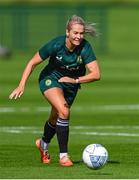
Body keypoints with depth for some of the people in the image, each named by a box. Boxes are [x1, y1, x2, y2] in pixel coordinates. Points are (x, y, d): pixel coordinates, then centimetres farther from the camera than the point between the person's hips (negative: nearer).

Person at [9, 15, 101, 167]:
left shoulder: (85, 47, -27)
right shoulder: (56, 45, -28)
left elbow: (96, 74, -28)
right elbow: (32, 63, -17)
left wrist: (75, 80, -33)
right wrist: (21, 86, -21)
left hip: (71, 84, 3)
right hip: (51, 79, -3)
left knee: (56, 118, 20)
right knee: (64, 112, -27)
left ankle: (43, 144, 52)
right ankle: (63, 155, -17)